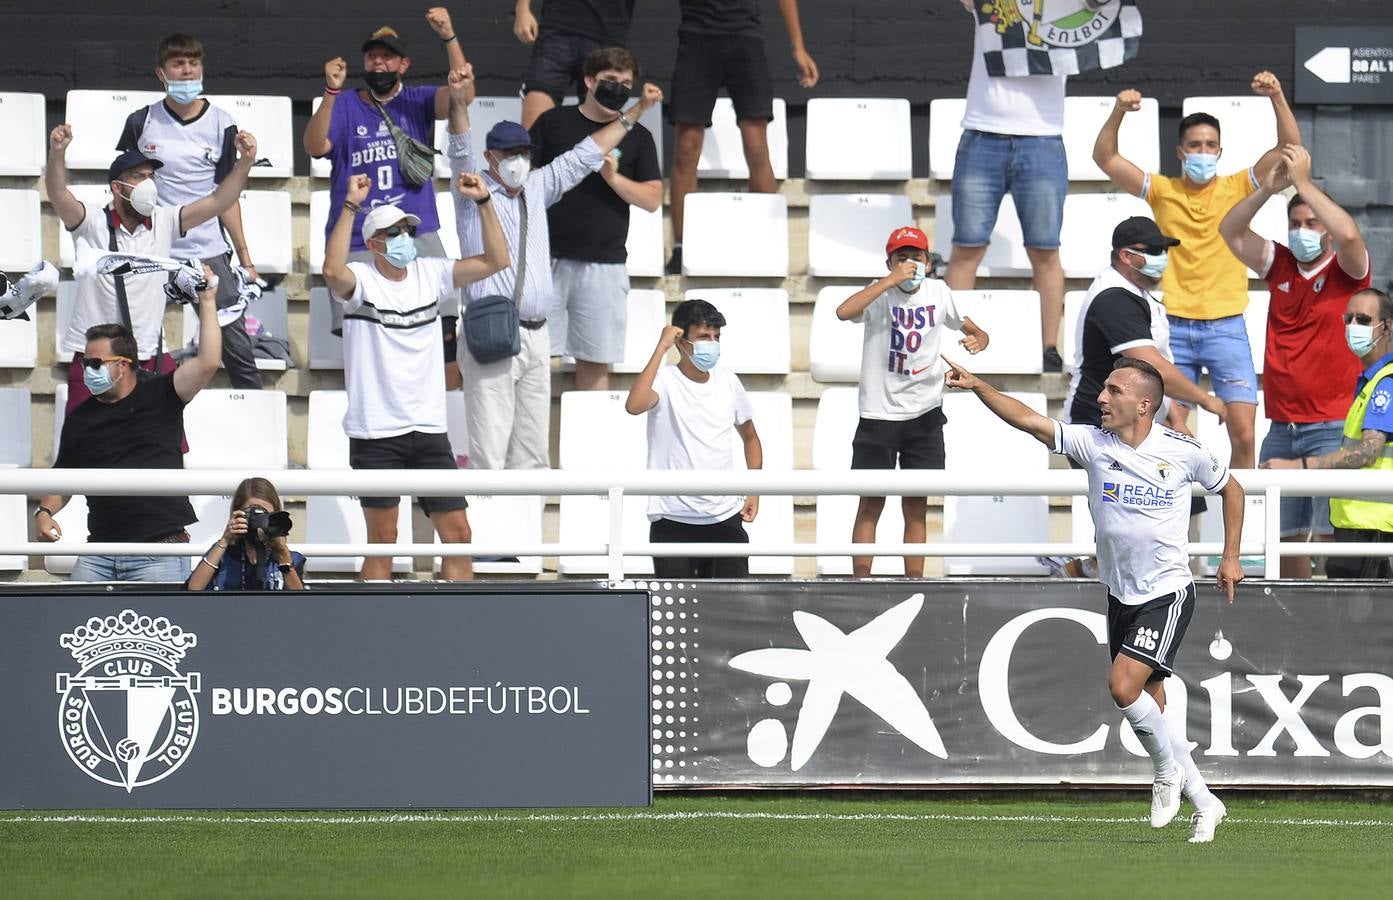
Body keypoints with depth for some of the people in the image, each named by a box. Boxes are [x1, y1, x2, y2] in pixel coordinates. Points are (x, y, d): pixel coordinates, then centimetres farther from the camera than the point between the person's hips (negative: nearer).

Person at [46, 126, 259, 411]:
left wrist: (245, 163, -15)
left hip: (153, 359, 3)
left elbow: (217, 203, 0)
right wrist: (57, 154, -40)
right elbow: (58, 195, -20)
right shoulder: (92, 225, -4)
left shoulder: (164, 223, 5)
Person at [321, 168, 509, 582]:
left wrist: (483, 203, -7)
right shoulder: (360, 280, -6)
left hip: (429, 429, 4)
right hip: (375, 434, -4)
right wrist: (350, 206, -29)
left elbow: (495, 261, 3)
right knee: (382, 540, 1)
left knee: (457, 533, 2)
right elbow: (333, 272, -29)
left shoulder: (431, 274, 7)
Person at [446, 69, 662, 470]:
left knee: (533, 451, 8)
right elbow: (461, 151, -16)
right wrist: (458, 105, -35)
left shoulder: (537, 188, 16)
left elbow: (586, 154, 22)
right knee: (489, 452, -11)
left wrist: (636, 111, 24)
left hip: (536, 338, 6)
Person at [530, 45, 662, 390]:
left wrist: (613, 177, -12)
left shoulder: (637, 137, 11)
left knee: (595, 361, 3)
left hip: (605, 263, 1)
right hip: (549, 258, -1)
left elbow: (653, 199, 5)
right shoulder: (553, 122, 8)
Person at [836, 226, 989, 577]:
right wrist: (891, 281, -32)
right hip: (878, 414, -3)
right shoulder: (880, 293, -9)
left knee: (916, 508, 7)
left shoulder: (938, 293, 2)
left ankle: (915, 584, 11)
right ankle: (860, 584, 4)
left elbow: (976, 331, 11)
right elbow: (844, 312, -30)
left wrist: (977, 340, -13)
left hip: (924, 414, 3)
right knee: (871, 504, 0)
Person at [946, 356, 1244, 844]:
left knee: (1123, 685, -21)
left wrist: (1230, 558, 8)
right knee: (1150, 709, 8)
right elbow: (1028, 420, -15)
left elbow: (1230, 488, 10)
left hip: (1168, 593, -5)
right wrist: (978, 387, -28)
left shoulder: (1184, 451, -8)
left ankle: (1168, 770, 3)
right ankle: (1203, 803, 23)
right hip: (1121, 596, 5)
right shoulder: (1092, 443, -4)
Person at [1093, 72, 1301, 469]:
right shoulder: (1162, 191, 7)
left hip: (1226, 328, -1)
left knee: (1243, 433, -8)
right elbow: (1105, 158, 3)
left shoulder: (1238, 189, 5)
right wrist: (1119, 112, -12)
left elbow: (1289, 147, -3)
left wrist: (1277, 98, -17)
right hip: (1174, 328, 1)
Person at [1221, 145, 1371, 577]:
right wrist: (1268, 188, -7)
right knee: (1287, 534, 8)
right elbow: (1230, 232, 6)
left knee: (1331, 534, -12)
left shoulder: (1346, 271, -1)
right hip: (1281, 428, 5)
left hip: (1331, 428, -5)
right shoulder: (1280, 266, 12)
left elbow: (1349, 234, -21)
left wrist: (1303, 182, -16)